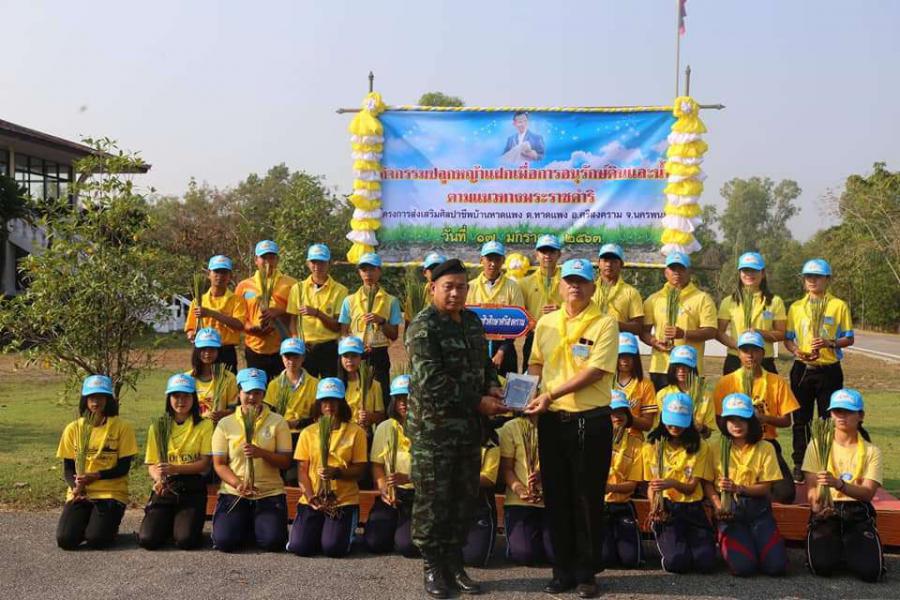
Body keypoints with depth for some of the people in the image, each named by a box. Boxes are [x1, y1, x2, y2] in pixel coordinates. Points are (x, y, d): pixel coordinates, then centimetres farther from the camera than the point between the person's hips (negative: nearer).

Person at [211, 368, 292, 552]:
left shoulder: (277, 422, 3)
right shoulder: (225, 424, 4)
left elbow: (285, 462, 0)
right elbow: (219, 464, 1)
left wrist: (261, 453, -19)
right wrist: (237, 483, -17)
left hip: (270, 492, 0)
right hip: (233, 492, 1)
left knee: (273, 542, -19)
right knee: (224, 541, -19)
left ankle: (257, 525, 18)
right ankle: (246, 526, 17)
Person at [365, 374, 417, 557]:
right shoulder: (385, 427, 6)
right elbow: (377, 465, 6)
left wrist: (408, 478, -25)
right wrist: (383, 489, -11)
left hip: (418, 494, -3)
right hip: (390, 493, 3)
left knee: (407, 546, -21)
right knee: (374, 543, -12)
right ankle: (393, 527, 21)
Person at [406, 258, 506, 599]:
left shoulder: (473, 322, 11)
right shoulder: (423, 327, -12)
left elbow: (484, 363, 22)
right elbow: (432, 381, -20)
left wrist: (493, 388, 0)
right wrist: (478, 402, -17)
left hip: (470, 426, 7)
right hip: (434, 427, -7)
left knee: (465, 497, 12)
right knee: (433, 500, 2)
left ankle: (454, 564, 24)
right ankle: (433, 568, 15)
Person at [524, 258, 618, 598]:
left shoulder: (604, 325, -7)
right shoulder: (546, 323, 8)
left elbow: (595, 372, -15)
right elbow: (535, 364, 15)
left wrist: (550, 395, -20)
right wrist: (531, 397, -5)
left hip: (591, 420, -4)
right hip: (552, 420, 4)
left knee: (588, 499, 4)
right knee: (556, 497, 10)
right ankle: (563, 570, 21)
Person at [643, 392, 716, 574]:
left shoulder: (699, 447, 2)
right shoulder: (652, 446, 4)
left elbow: (691, 487, -3)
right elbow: (651, 485, 9)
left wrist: (673, 483, -25)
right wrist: (654, 508, -11)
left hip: (692, 508, 1)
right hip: (665, 509, -1)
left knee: (706, 562, -17)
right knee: (676, 562, -23)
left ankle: (689, 541, 16)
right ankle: (666, 541, 13)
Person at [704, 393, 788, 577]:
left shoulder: (765, 448, 1)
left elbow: (765, 487, -2)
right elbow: (707, 483, 1)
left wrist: (738, 488, -18)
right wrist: (718, 505, -16)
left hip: (758, 509, 2)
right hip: (729, 511, -1)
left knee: (776, 565, -15)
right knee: (743, 566, -21)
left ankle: (753, 544, 18)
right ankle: (726, 544, 13)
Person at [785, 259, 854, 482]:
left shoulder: (839, 306, 2)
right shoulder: (796, 307, 10)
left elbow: (849, 338, 1)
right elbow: (787, 338, 11)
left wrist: (830, 343, -17)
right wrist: (796, 350, -10)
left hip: (829, 370, -2)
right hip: (802, 369, 3)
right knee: (800, 419, 6)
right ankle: (800, 466, 15)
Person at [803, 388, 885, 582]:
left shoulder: (871, 451, 3)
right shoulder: (818, 445, 3)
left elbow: (868, 493, -11)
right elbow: (811, 486, -4)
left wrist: (839, 484, -31)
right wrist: (816, 507, -27)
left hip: (858, 514, 1)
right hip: (825, 511, 0)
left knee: (870, 571, -20)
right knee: (822, 566, -24)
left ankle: (848, 550, 15)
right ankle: (835, 548, 13)